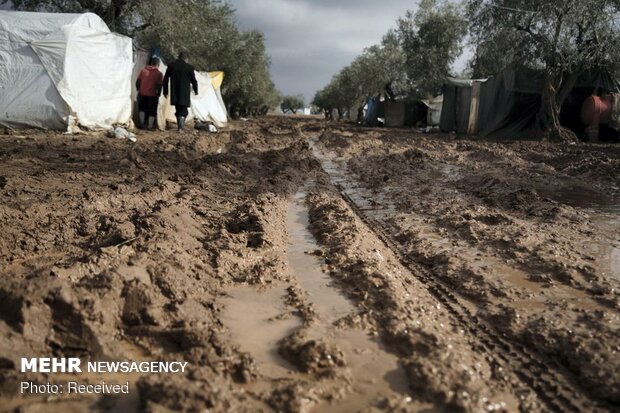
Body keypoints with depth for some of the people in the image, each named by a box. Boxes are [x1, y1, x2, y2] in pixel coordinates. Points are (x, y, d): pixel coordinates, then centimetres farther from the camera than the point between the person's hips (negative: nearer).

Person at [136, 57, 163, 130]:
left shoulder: (143, 70, 3)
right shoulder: (159, 74, -5)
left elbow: (138, 82, 5)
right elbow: (159, 85, -6)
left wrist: (139, 90, 18)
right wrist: (158, 94, 5)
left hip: (142, 94, 3)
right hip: (153, 95, -3)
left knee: (142, 108, 21)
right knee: (152, 110, 9)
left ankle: (141, 123, 16)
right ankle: (150, 126, 8)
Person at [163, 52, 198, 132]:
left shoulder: (171, 65, 3)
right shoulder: (189, 67, -4)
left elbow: (165, 79, 7)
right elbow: (194, 80, 4)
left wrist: (165, 91, 15)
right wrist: (196, 91, 21)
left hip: (174, 94, 3)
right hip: (184, 94, -3)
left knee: (178, 110, 16)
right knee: (183, 110, 2)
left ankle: (181, 126, 20)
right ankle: (181, 127, -15)